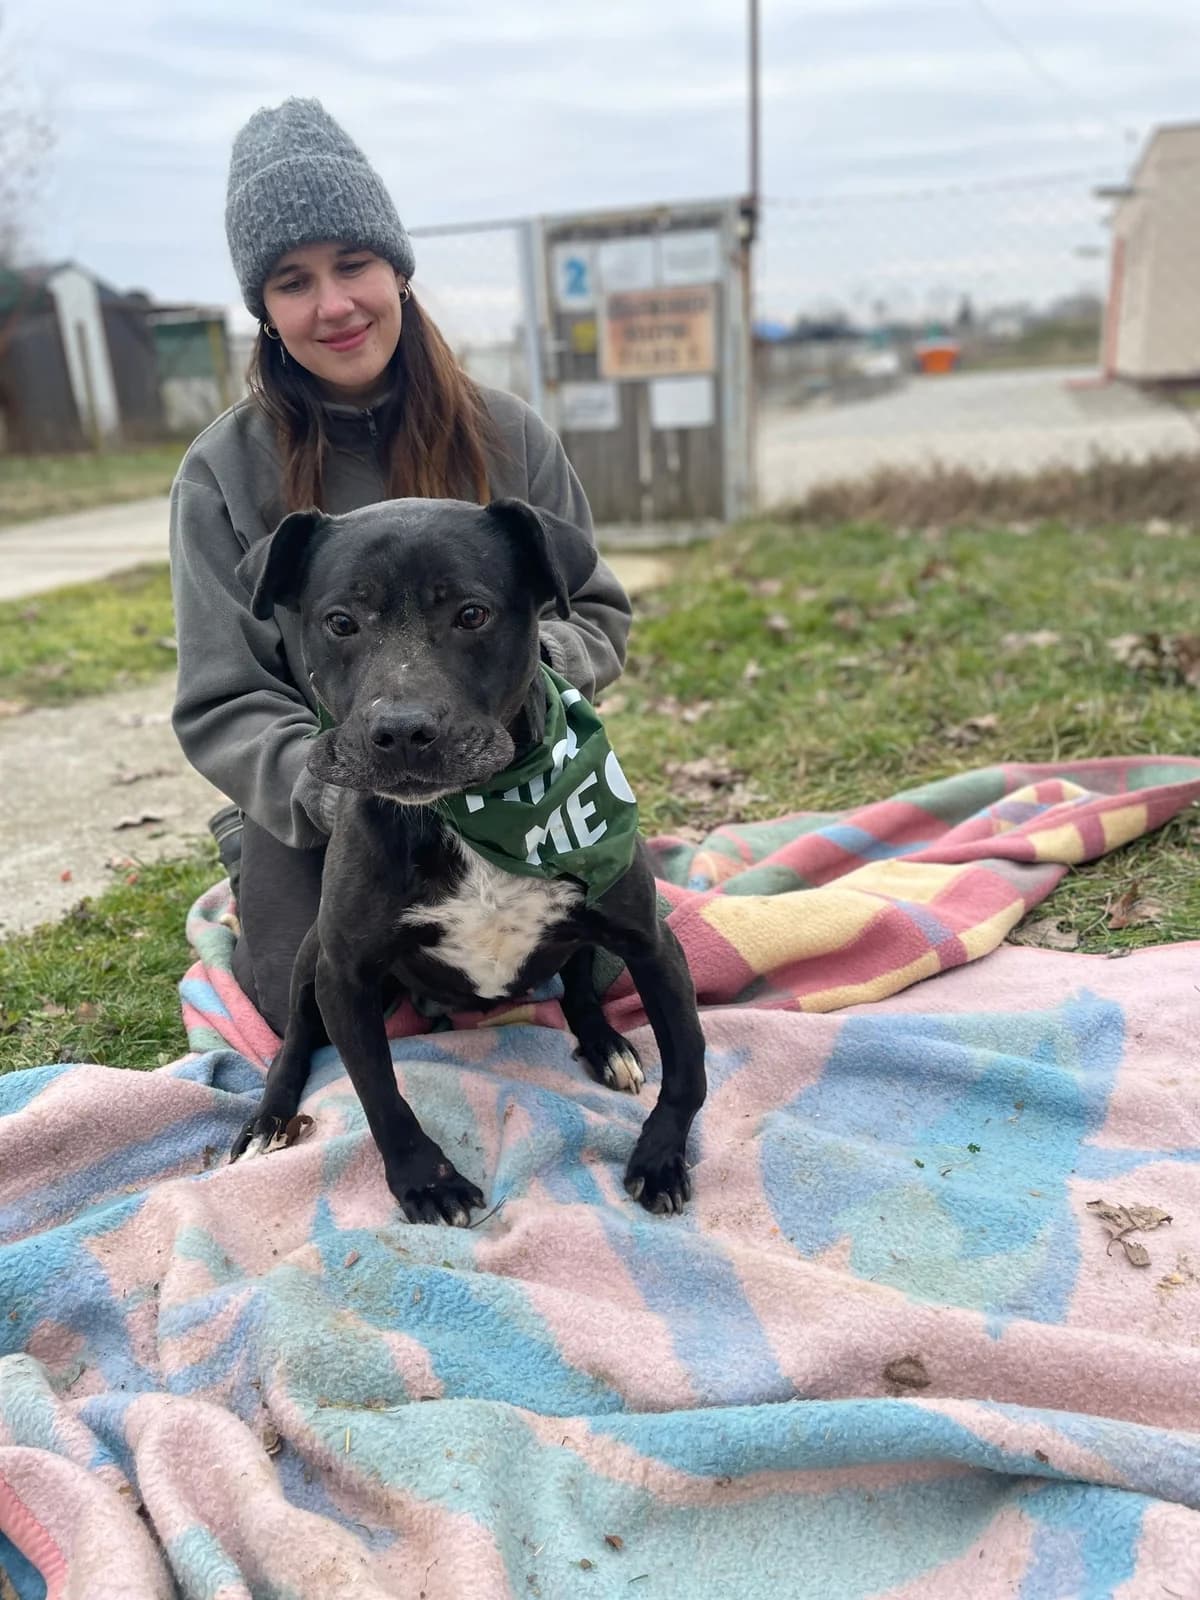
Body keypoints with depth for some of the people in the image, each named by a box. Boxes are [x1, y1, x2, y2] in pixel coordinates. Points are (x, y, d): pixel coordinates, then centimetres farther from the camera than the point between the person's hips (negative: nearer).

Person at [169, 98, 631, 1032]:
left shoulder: (508, 436, -3)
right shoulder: (226, 474, -7)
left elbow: (599, 617, 2)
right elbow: (222, 705, -8)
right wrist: (337, 788, -27)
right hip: (312, 820, -1)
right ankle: (255, 913, 21)